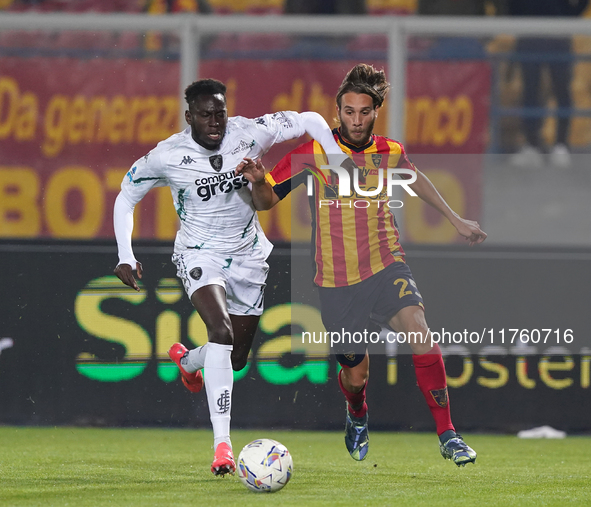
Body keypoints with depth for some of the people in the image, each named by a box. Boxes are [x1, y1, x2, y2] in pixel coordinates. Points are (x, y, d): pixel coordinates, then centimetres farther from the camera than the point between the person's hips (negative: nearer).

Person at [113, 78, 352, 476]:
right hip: (199, 254, -3)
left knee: (236, 358, 11)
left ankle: (187, 360, 50)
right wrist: (126, 256, -8)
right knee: (222, 330, -30)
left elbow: (310, 121, -4)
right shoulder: (167, 156, -14)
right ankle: (222, 444, -33)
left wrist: (338, 168, -15)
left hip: (248, 255, 3)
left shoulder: (249, 134, -13)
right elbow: (126, 198, 1)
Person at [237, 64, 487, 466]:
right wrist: (258, 182, -22)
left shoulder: (390, 152, 1)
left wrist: (456, 219, 31)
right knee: (355, 376, 4)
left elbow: (415, 177, 25)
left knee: (420, 334, -24)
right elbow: (266, 201, 1)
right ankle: (357, 419, 43)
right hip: (337, 280, -1)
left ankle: (447, 436, -16)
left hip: (385, 267, 1)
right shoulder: (314, 153, -6)